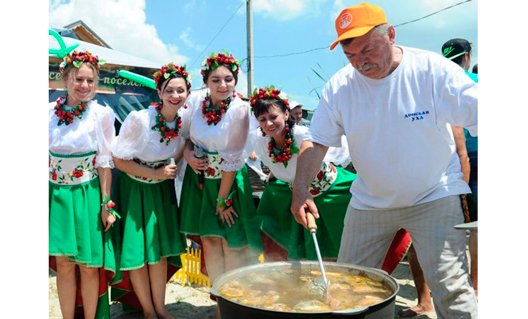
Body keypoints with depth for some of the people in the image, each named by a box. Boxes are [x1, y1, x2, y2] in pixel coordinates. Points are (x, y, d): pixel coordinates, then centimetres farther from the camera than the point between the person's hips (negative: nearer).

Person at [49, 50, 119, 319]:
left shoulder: (101, 114, -7)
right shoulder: (50, 112, 1)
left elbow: (105, 162, -6)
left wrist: (106, 203, -7)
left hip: (87, 196, -2)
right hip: (56, 195, 3)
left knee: (89, 265, 5)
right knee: (63, 264, 9)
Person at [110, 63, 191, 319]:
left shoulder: (185, 122, -10)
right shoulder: (138, 119, -26)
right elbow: (119, 160, -18)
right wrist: (155, 174, -22)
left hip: (161, 190, 4)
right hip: (133, 189, -4)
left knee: (160, 250, 11)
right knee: (136, 252, 4)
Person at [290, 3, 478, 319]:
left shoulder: (433, 70, -15)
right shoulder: (338, 86, -8)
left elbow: (477, 118, -13)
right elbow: (317, 142, -6)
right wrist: (301, 189, -20)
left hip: (434, 196, -2)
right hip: (370, 202, 3)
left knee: (451, 289, -8)